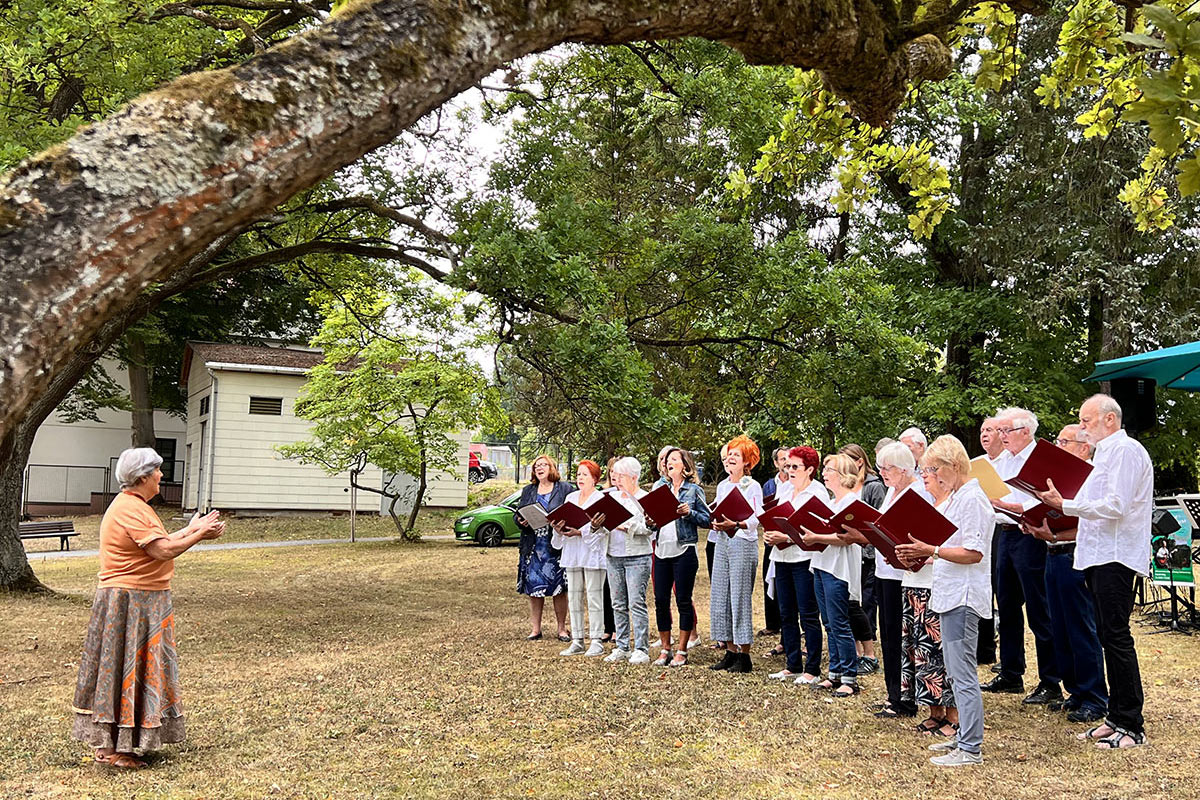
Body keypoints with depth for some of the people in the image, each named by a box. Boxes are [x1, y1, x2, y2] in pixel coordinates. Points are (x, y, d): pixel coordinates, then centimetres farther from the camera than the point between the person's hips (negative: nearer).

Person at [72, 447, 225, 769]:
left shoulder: (134, 505, 15)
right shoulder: (129, 509, -19)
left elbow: (159, 543, 15)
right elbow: (163, 551, -24)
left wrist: (191, 529, 14)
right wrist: (200, 534, -14)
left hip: (139, 601, 11)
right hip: (130, 601, -11)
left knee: (122, 669, 14)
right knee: (126, 668, -4)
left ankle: (107, 743, 22)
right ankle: (113, 749, 4)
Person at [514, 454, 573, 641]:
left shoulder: (564, 489, 3)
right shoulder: (528, 491, 16)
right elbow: (517, 514, 16)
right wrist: (521, 521, -6)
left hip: (556, 547, -3)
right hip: (533, 547, 4)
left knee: (559, 589, 0)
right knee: (533, 588, 4)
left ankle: (562, 628, 10)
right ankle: (535, 628, 13)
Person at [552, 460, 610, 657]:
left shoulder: (601, 498, -3)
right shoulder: (570, 497, 18)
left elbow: (601, 528, -11)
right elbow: (564, 521, 16)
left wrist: (580, 533, -24)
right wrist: (558, 528, -6)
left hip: (593, 554, -6)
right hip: (572, 553, 6)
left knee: (594, 597, -5)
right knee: (574, 598, 7)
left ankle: (597, 642, 0)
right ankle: (577, 642, 13)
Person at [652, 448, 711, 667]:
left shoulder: (694, 490, 1)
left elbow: (706, 519, -3)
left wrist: (689, 512, -18)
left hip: (683, 550, -5)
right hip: (662, 550, 5)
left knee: (683, 601, 0)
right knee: (660, 601, 5)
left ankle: (682, 652, 9)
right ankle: (665, 650, 17)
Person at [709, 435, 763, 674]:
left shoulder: (752, 486, -5)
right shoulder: (722, 486, 15)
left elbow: (755, 520, -13)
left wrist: (735, 524, -30)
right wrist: (716, 524, -4)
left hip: (744, 544, -7)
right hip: (722, 543, 7)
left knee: (740, 598, -6)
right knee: (719, 597, 6)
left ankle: (744, 655, 2)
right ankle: (731, 651, 15)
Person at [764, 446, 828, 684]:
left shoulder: (818, 492, -9)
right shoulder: (783, 489, 13)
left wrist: (786, 537, -21)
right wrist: (770, 533, -3)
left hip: (804, 558, -7)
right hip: (782, 557, 7)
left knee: (808, 616, 0)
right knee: (786, 614, 12)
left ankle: (812, 669, 9)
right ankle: (793, 665, 23)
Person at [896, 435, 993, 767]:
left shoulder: (972, 499, -14)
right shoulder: (953, 498, 17)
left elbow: (973, 553, -21)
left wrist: (930, 550, -23)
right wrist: (921, 555, 8)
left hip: (963, 595, -10)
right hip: (948, 592, 10)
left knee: (962, 672, -6)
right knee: (955, 671, 16)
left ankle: (971, 748, 0)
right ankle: (964, 736, 26)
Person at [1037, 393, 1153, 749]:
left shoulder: (1125, 450, -9)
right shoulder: (1106, 453, 22)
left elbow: (1116, 506, -20)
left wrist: (1066, 505, -18)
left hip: (1115, 556, -10)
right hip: (1098, 556, 10)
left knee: (1116, 637, -7)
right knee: (1109, 638, 12)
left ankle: (1132, 726, -1)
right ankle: (1116, 718, 19)